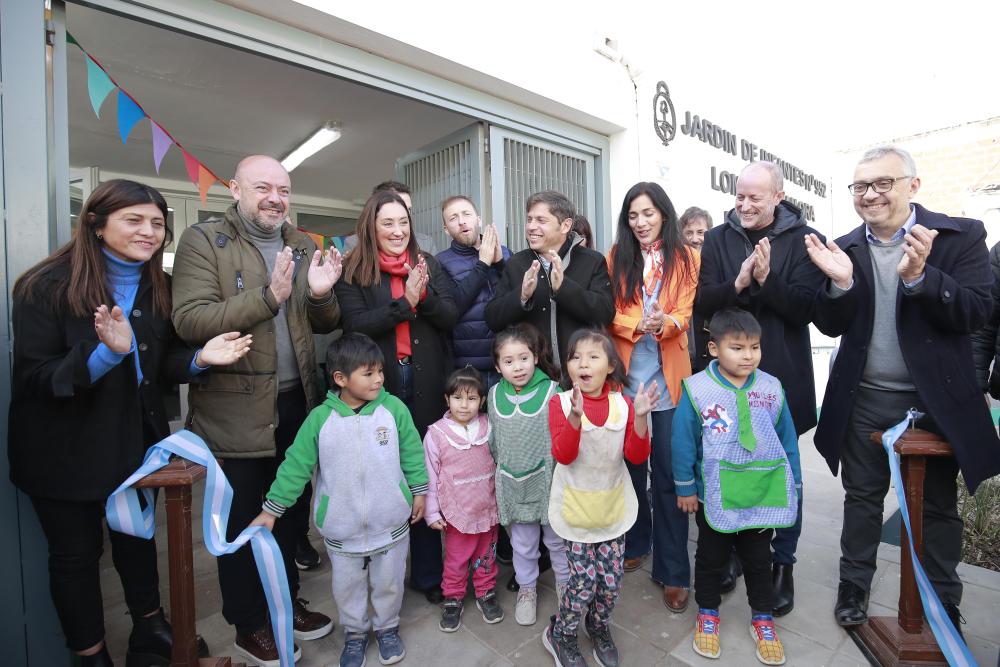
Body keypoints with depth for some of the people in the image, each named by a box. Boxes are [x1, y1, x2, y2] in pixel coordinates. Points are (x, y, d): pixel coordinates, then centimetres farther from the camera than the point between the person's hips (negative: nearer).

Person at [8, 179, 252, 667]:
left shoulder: (158, 287, -1)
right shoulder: (47, 286, -16)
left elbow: (162, 363, 2)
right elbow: (35, 378, -20)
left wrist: (199, 358, -19)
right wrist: (107, 351, -37)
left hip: (136, 440, 4)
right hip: (65, 450, -4)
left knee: (138, 537, 21)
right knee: (76, 554, 13)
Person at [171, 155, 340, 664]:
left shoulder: (301, 246, 9)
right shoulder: (203, 240, -6)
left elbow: (326, 325, 8)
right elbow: (189, 320, -19)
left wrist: (321, 294, -13)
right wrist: (267, 297, -29)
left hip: (297, 403, 5)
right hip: (236, 409, -5)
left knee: (292, 511, 19)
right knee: (243, 521, 12)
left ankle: (286, 601, 42)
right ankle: (249, 625, 35)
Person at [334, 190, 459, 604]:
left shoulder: (428, 264, 9)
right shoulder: (353, 272, 3)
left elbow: (450, 317, 2)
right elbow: (356, 325, -9)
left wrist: (424, 296, -16)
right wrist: (405, 302, -16)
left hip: (426, 383, 2)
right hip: (379, 384, -1)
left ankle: (428, 573, 22)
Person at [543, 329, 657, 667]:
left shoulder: (623, 404, -4)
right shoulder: (560, 403, -12)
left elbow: (637, 456, -7)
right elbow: (563, 455, -21)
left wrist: (640, 417, -23)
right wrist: (575, 416, -36)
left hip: (612, 507, 3)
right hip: (577, 508, -3)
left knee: (611, 581, 11)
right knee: (584, 581, 1)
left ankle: (599, 630, 42)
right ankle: (560, 635, 30)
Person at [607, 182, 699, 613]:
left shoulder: (686, 259, 7)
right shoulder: (615, 258, 8)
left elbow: (685, 312, -2)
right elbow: (611, 314, 1)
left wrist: (664, 324, -24)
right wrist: (638, 325, -19)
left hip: (668, 376, -1)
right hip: (626, 375, 1)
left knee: (668, 474, 2)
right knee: (629, 465, 11)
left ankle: (672, 571, 16)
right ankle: (634, 543, 32)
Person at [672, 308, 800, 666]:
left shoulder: (772, 389, -8)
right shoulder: (697, 389, -17)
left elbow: (788, 440, 2)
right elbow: (682, 442, -11)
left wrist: (793, 486, 6)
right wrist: (685, 488, -6)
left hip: (763, 495, 2)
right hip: (714, 497, -2)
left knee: (758, 558, 21)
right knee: (711, 557, 18)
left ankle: (762, 618, 42)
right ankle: (707, 613, 39)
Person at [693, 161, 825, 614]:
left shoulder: (803, 240, -3)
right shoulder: (717, 239, 2)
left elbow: (806, 308, -11)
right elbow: (703, 301, -7)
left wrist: (766, 280, -27)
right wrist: (738, 284, -24)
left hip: (781, 374, -1)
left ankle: (783, 562, 31)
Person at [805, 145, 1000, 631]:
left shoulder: (961, 236, -5)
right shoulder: (844, 248, 0)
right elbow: (831, 326, -3)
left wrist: (919, 277, -29)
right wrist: (840, 283, -22)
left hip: (935, 399, -1)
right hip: (864, 400, 2)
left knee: (938, 505, 16)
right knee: (862, 497, 15)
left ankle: (943, 602, 36)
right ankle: (854, 585, 33)